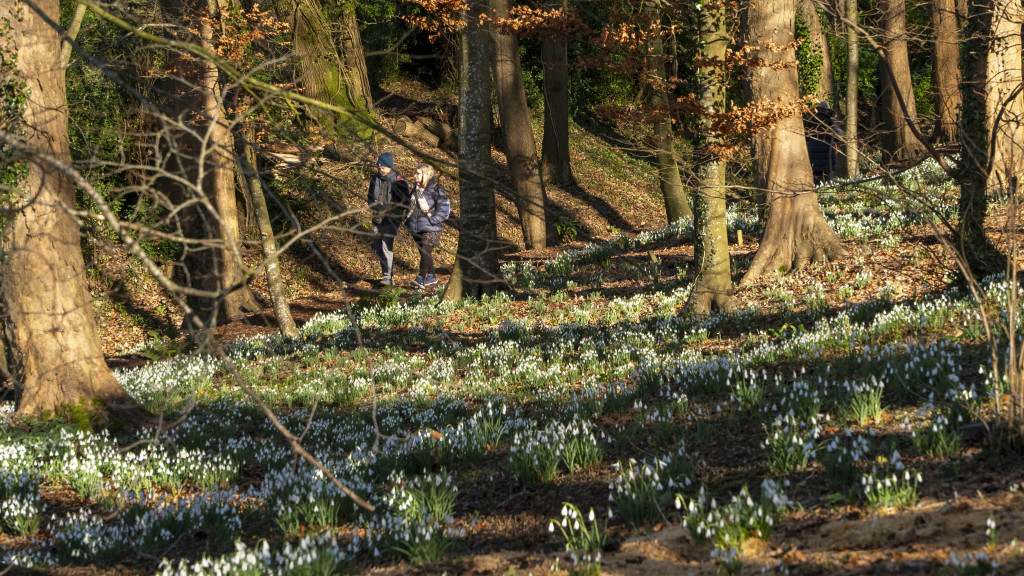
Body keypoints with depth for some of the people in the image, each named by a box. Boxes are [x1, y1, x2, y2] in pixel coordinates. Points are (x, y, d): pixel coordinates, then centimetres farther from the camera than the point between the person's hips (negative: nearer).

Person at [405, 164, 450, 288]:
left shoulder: (435, 190, -9)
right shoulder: (415, 189, 13)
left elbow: (444, 208, -11)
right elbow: (411, 205, 26)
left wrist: (432, 220, -18)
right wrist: (408, 220, 13)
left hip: (430, 229, -7)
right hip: (416, 228, 7)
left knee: (426, 252, -16)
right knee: (423, 253, 12)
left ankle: (421, 278, -22)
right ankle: (431, 276, 23)